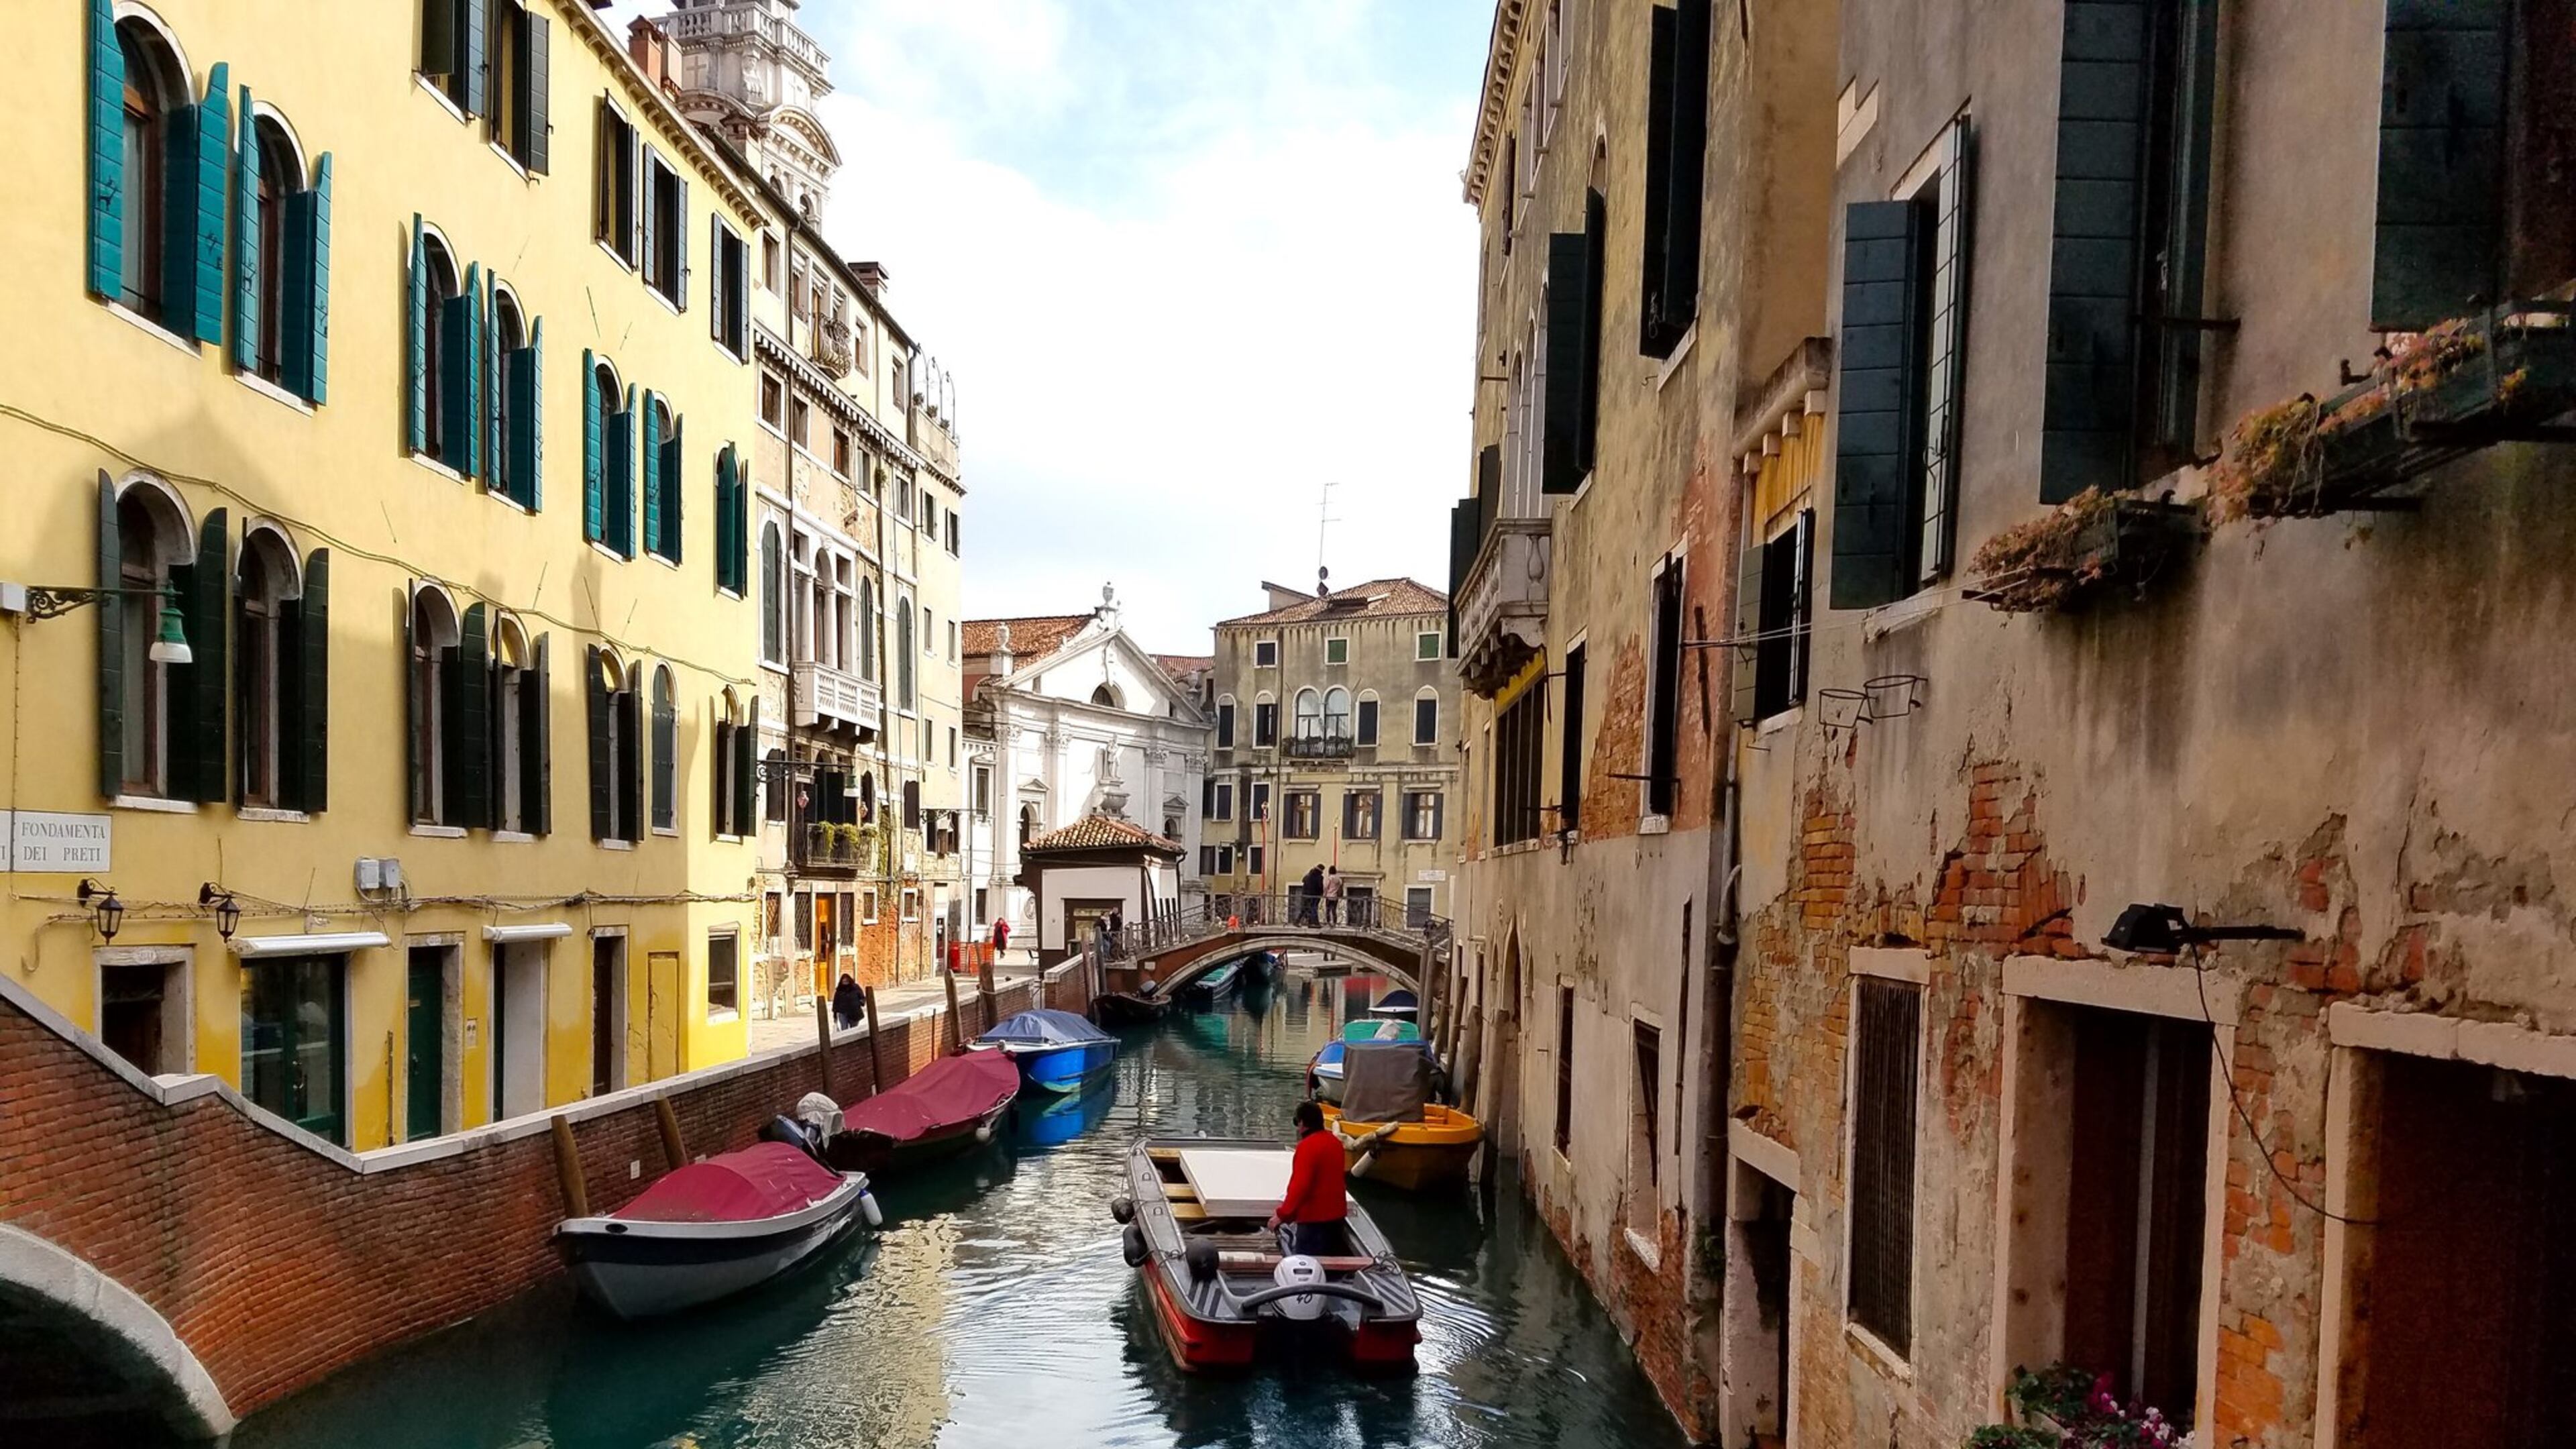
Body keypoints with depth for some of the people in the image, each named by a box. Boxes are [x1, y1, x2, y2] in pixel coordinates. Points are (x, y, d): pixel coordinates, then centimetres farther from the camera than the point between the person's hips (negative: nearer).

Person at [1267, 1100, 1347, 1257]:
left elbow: (1300, 1185, -24)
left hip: (1314, 1218, -9)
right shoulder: (1334, 1141, 9)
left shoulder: (1307, 1146, -18)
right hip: (1335, 1214, 9)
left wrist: (1282, 1215, -18)